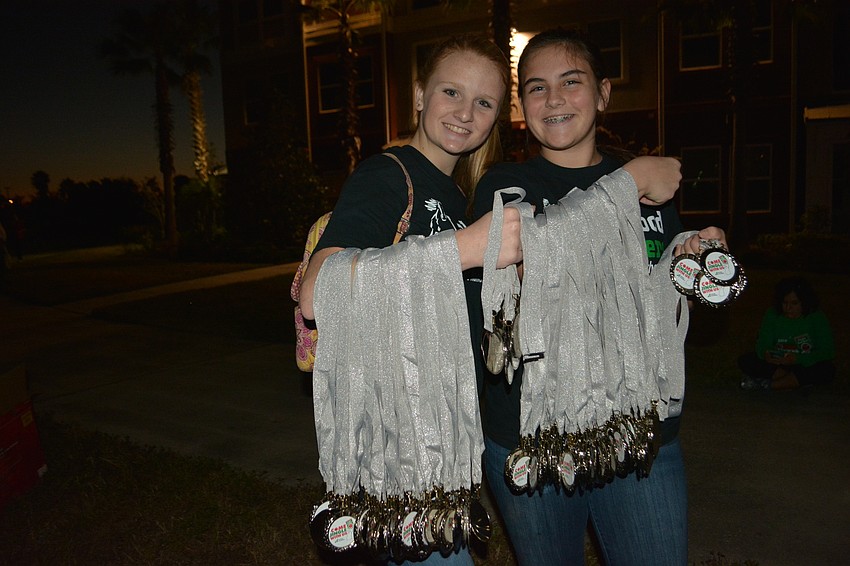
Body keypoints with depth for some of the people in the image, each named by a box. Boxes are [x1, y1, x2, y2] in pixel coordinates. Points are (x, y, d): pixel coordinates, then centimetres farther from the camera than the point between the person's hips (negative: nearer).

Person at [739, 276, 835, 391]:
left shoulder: (817, 317, -9)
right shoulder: (772, 315, -4)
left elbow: (828, 351, -15)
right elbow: (762, 346, -7)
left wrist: (798, 359, -32)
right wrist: (766, 354, -33)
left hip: (807, 364, -1)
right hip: (777, 363, 1)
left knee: (827, 370, -34)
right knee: (745, 361, -24)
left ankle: (767, 384, -28)